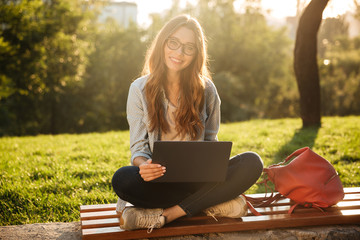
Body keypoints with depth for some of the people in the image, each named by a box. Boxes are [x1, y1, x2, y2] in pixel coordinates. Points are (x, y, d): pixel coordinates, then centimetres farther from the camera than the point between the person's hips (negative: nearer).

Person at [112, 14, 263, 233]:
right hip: (160, 179, -1)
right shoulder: (140, 89, 1)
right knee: (123, 179, -34)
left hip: (197, 177, 2)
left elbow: (210, 142, 9)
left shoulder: (206, 89, 5)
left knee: (252, 162, -24)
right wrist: (144, 165, -27)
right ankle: (215, 204, -22)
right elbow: (138, 148, -1)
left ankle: (164, 215, -25)